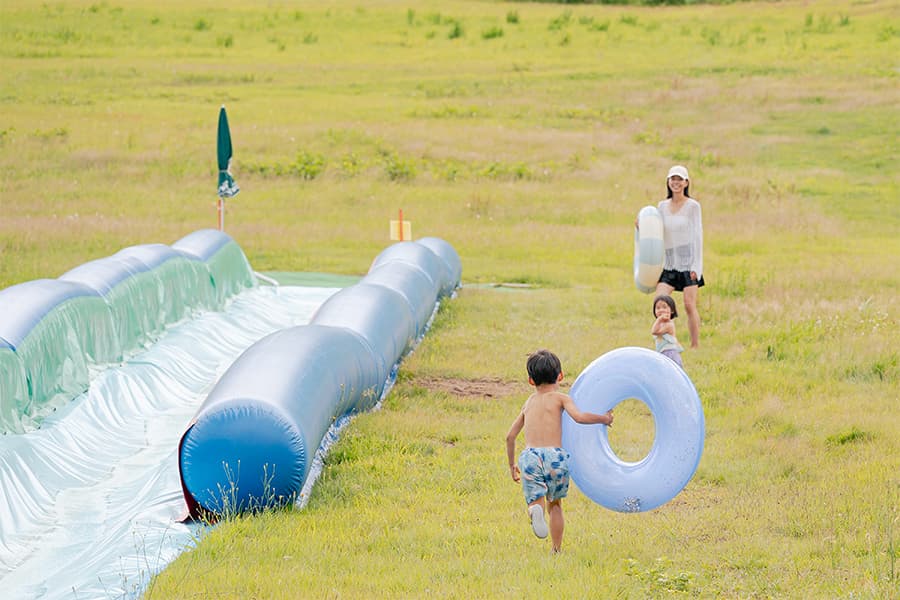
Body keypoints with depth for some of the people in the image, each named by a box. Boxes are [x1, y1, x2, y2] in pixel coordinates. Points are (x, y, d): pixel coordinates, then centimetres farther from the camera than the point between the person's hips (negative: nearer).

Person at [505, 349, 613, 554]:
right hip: (555, 455, -1)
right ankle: (557, 549, 16)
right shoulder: (560, 398, 9)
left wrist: (512, 465, 35)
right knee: (555, 504, 17)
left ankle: (535, 510, -39)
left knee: (536, 502, -3)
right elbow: (579, 417, -10)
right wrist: (604, 419, 7)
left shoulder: (529, 402, 22)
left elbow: (510, 436, 24)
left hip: (529, 455, 1)